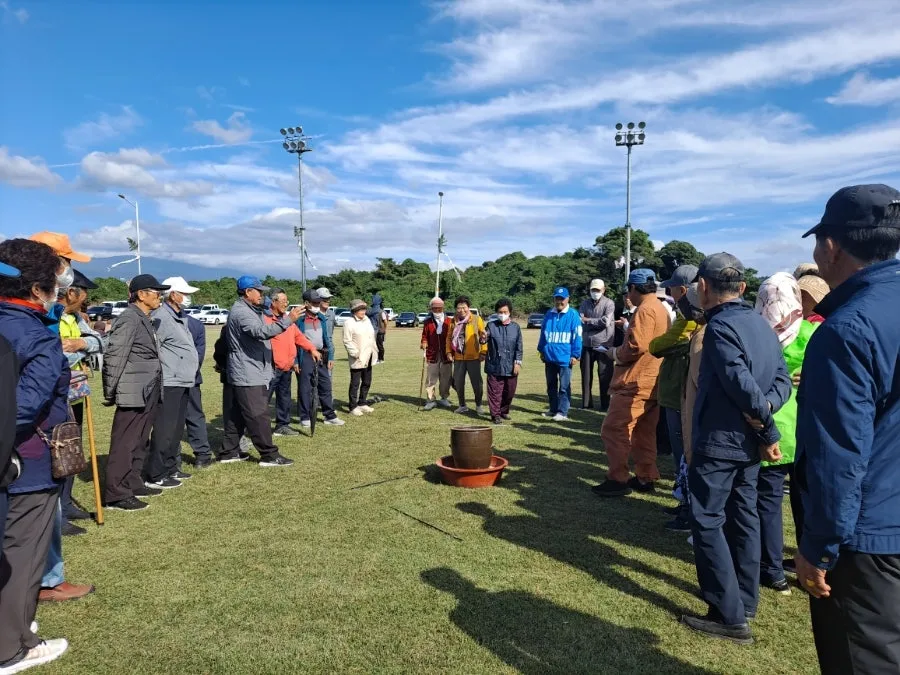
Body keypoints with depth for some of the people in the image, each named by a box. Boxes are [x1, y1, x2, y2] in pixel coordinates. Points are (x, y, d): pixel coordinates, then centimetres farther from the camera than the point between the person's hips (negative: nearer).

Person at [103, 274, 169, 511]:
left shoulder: (145, 320, 15)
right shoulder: (129, 319, -13)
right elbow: (114, 357, -16)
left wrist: (156, 390, 17)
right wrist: (110, 393, -12)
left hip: (149, 393, 10)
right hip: (133, 393, -10)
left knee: (140, 442, 17)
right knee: (124, 444, -2)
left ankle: (133, 484, 28)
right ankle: (116, 494, 4)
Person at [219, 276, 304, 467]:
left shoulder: (250, 310, 19)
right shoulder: (241, 312, -17)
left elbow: (260, 331, 27)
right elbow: (261, 331, -33)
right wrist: (288, 320, -34)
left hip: (252, 373, 11)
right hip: (248, 375, -11)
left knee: (237, 414, 15)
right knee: (259, 416, -6)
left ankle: (229, 452, 23)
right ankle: (269, 455, -1)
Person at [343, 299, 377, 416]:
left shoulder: (367, 321, 14)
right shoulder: (349, 323, -10)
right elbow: (347, 341, -13)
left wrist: (374, 351, 11)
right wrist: (355, 353, -17)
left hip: (368, 358, 8)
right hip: (357, 359, -8)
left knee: (367, 382, 14)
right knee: (355, 384, -2)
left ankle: (362, 403, 27)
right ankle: (353, 407, 5)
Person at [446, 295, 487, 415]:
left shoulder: (477, 319, -3)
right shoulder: (454, 321, 7)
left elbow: (483, 336, -4)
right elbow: (449, 337, 13)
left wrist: (483, 352, -9)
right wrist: (448, 352, 4)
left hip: (473, 357, -3)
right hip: (458, 357, 4)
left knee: (477, 382, 0)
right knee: (458, 382, 8)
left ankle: (479, 405, 18)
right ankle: (462, 405, 24)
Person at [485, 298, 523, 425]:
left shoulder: (515, 327, 4)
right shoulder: (491, 325, 0)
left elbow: (519, 347, 4)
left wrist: (518, 362, -3)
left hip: (511, 367, 2)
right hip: (495, 366, -2)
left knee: (509, 391, 11)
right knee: (495, 391, 0)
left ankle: (504, 411, 30)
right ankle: (495, 414, 10)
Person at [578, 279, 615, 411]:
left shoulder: (609, 303, -3)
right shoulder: (585, 303, 10)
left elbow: (605, 321, -16)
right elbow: (579, 320, -2)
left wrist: (588, 320, -8)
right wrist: (597, 323, -13)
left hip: (603, 344, -4)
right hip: (587, 344, 4)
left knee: (605, 375, 0)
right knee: (586, 374, 9)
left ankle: (605, 404, 9)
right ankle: (586, 403, 20)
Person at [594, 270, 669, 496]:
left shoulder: (645, 310, -15)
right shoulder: (661, 309, 18)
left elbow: (636, 346, -23)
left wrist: (615, 353, -6)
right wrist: (628, 327, 15)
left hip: (636, 384, -10)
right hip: (651, 382, 10)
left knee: (613, 430, -6)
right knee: (644, 434, 15)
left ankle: (618, 480, -2)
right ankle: (646, 478, 21)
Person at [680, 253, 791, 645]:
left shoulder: (720, 326, -18)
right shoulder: (761, 324, 9)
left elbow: (742, 384, -23)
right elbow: (781, 379, 5)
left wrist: (770, 432, -12)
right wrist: (764, 410, -11)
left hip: (719, 440, -9)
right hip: (748, 441, 9)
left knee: (707, 521, -1)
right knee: (743, 516, 16)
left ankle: (730, 617, 2)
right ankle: (745, 602, 28)